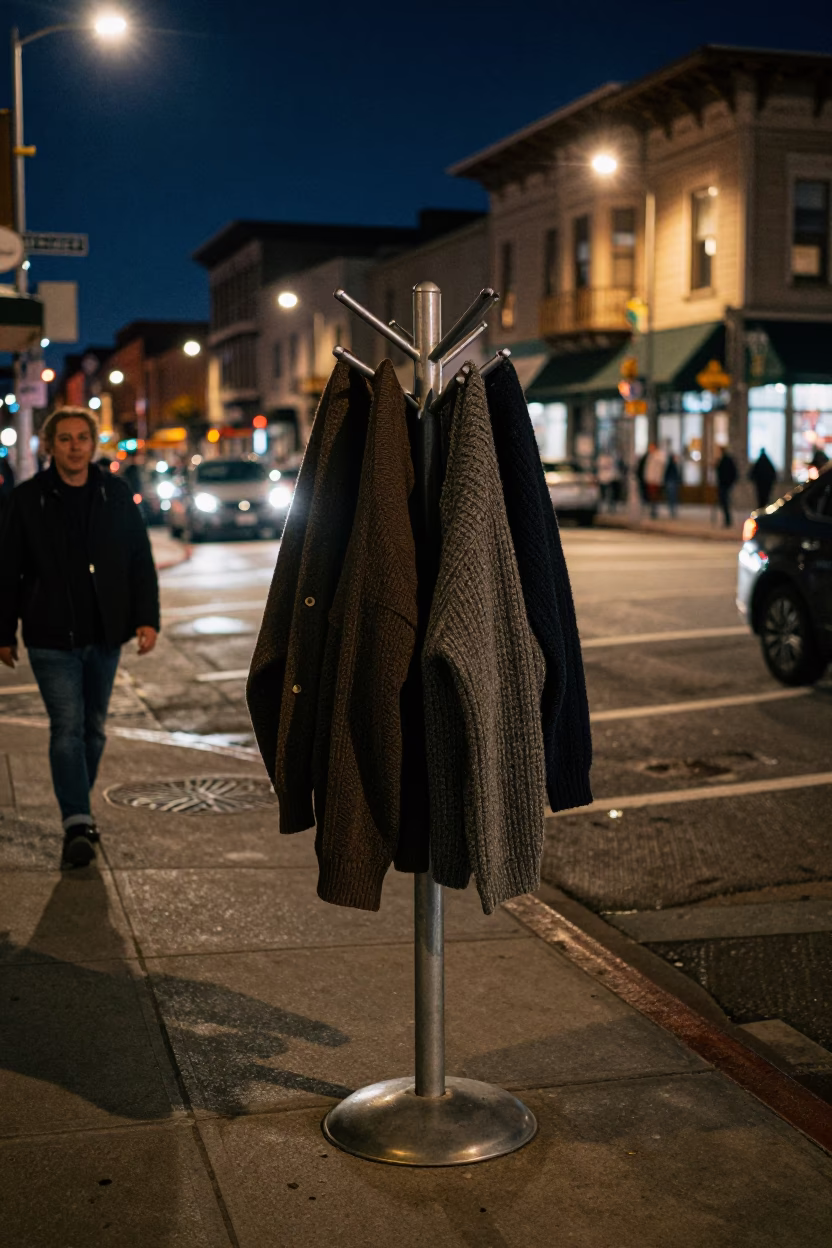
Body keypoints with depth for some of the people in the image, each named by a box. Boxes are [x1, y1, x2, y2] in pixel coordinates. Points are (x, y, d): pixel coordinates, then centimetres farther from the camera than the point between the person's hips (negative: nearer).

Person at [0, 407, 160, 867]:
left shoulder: (116, 494, 4)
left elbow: (141, 561, 6)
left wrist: (147, 617, -3)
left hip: (104, 637, 3)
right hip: (52, 639, -3)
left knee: (94, 727, 13)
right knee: (67, 727, -10)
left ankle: (77, 808, 29)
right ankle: (77, 823, -9)